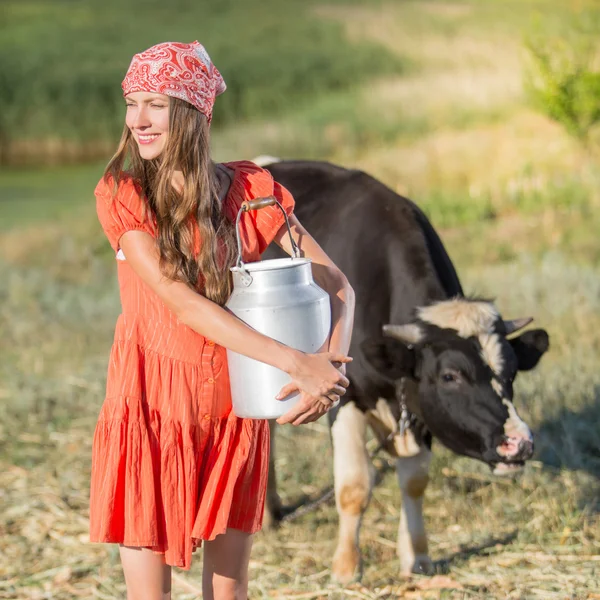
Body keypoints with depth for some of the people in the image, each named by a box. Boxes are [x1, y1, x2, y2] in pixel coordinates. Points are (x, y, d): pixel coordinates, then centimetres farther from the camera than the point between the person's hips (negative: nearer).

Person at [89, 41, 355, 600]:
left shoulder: (250, 190, -1)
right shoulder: (121, 195, -7)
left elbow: (338, 287, -1)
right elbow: (180, 301, -17)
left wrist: (331, 367, -22)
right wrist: (294, 362, -25)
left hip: (233, 409, 2)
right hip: (149, 406, -2)